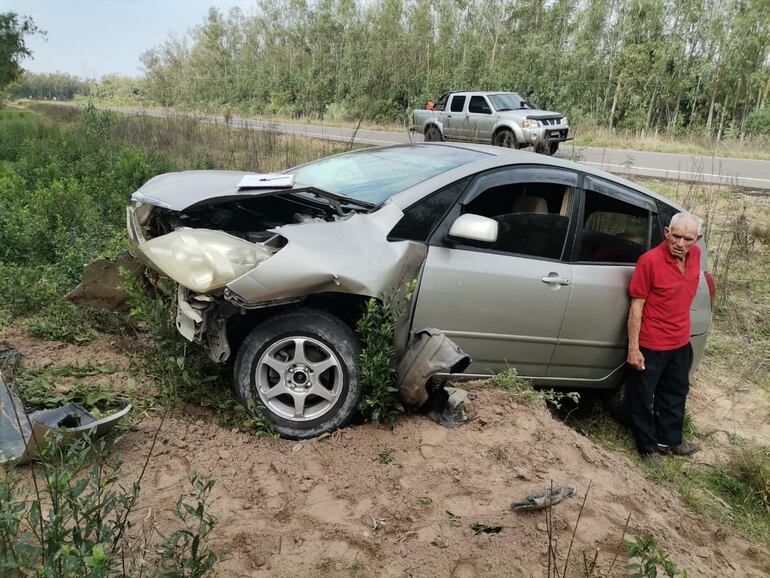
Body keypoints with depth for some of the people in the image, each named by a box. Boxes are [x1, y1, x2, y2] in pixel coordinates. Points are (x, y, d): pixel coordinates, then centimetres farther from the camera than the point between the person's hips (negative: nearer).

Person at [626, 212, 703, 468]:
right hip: (651, 345, -7)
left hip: (681, 342, 7)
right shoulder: (650, 261, -22)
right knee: (643, 398, 8)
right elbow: (636, 306, -18)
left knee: (675, 394, 22)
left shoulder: (694, 254, -3)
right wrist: (633, 348, -19)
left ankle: (670, 440, 41)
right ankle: (648, 447, 27)